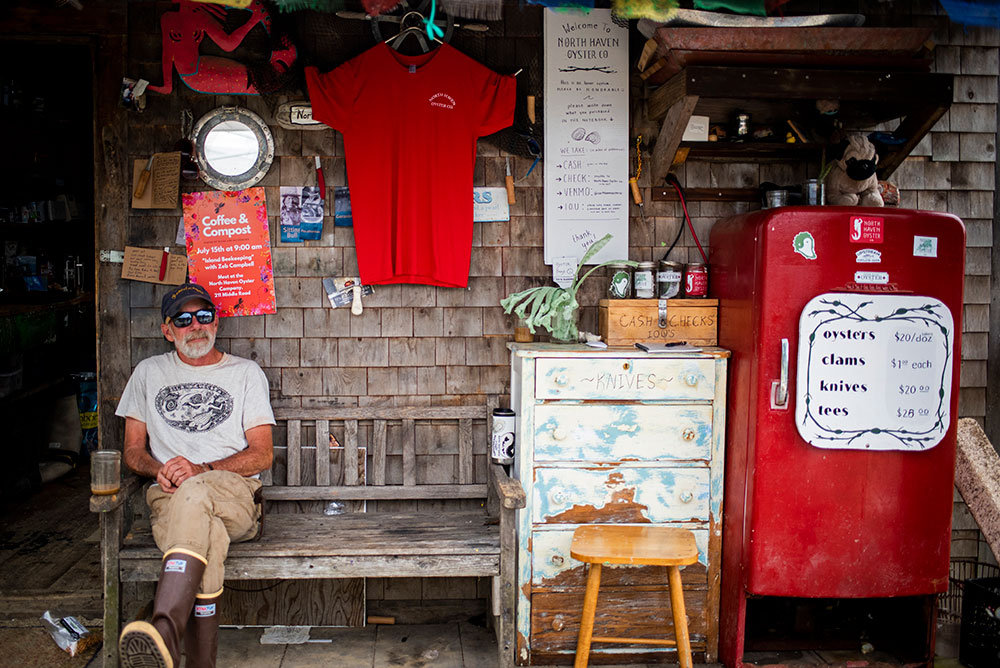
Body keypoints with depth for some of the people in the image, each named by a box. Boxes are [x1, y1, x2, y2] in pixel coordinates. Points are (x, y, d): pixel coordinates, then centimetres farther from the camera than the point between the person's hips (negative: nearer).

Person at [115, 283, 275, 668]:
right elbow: (132, 450, 21)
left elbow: (262, 455, 6)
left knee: (194, 492, -40)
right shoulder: (149, 373, 22)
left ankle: (165, 633, -58)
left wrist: (202, 470, -11)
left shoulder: (246, 373, 15)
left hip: (235, 496, -2)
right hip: (169, 498, 2)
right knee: (207, 540, -37)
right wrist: (158, 470, -4)